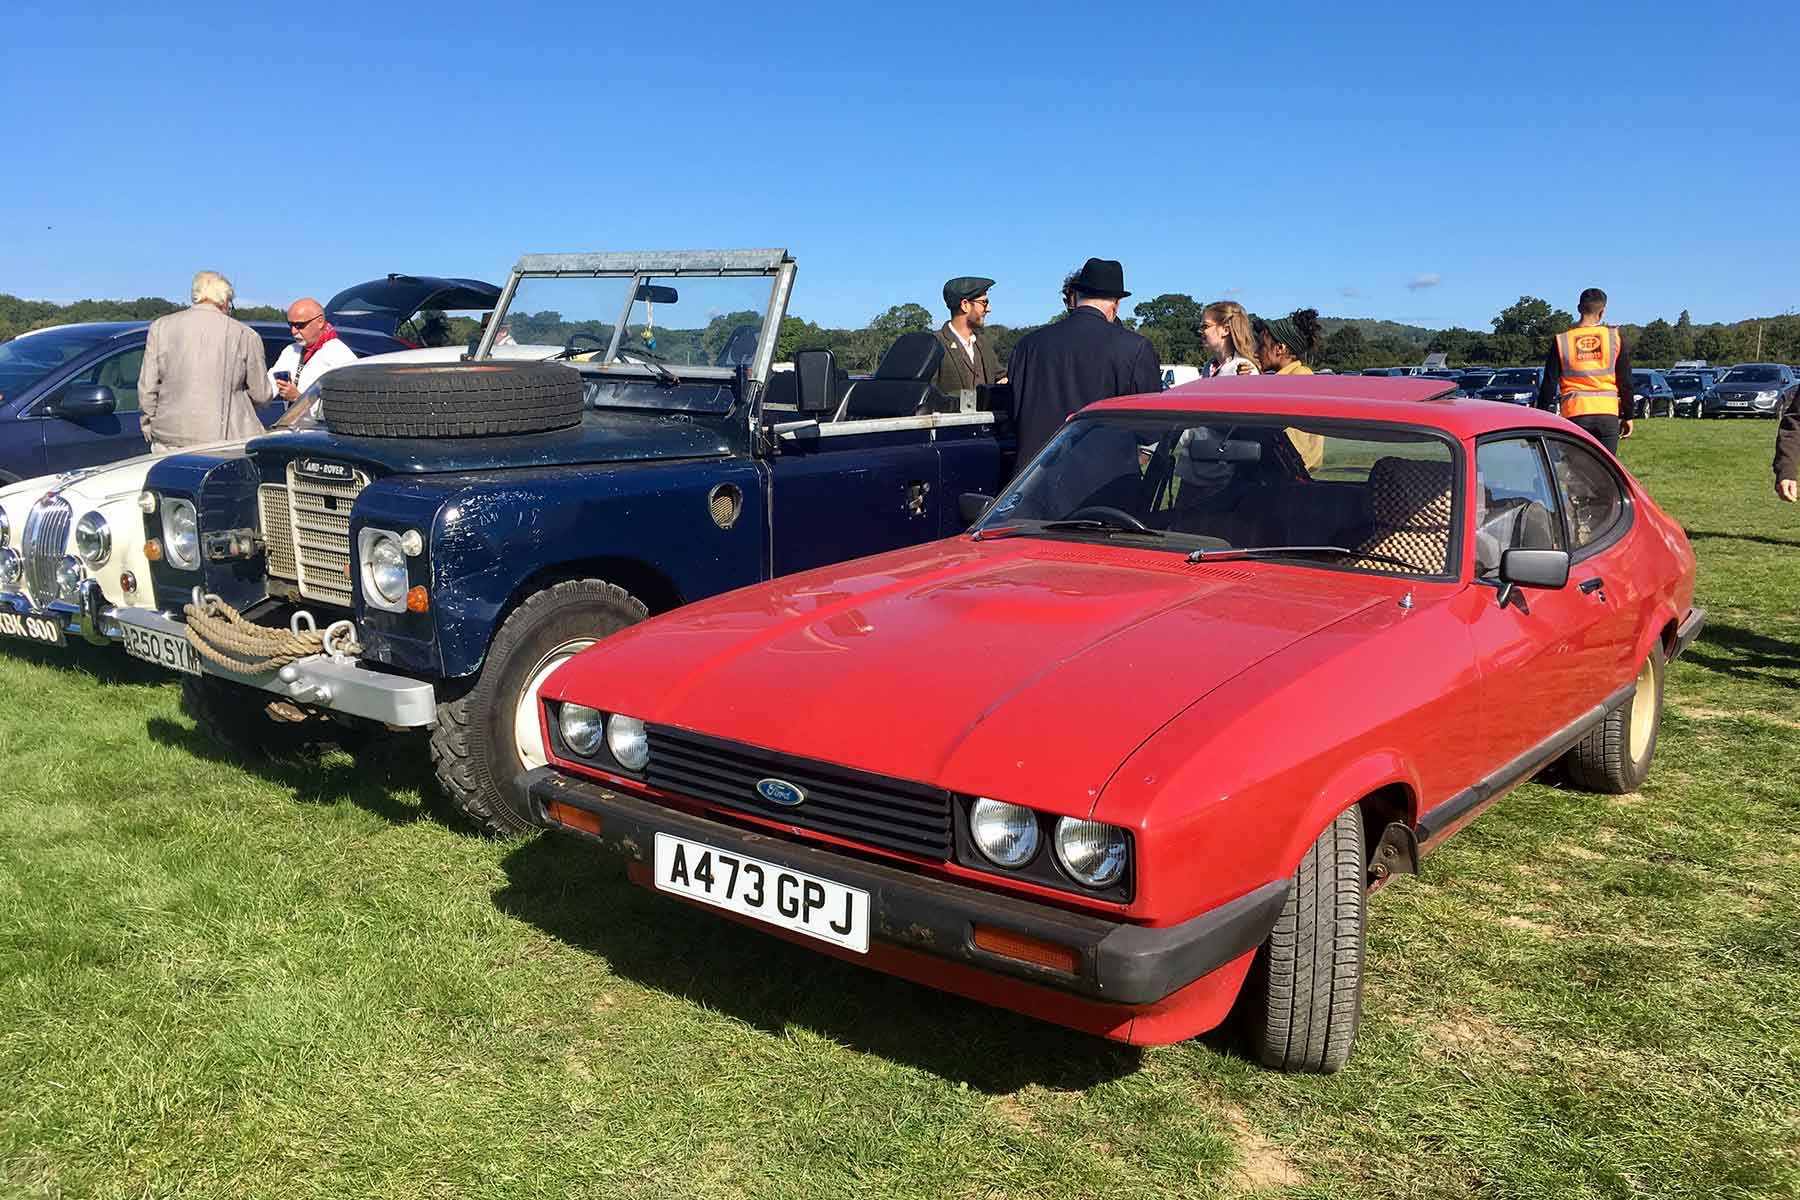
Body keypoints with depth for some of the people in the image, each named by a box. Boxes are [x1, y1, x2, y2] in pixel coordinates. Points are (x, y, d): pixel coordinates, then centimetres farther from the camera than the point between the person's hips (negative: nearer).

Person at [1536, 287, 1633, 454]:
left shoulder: (1562, 340, 1)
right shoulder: (1614, 337, 3)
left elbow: (1549, 383, 1)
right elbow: (1626, 382, 5)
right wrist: (1627, 416, 13)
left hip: (1574, 414, -1)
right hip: (1608, 413, 1)